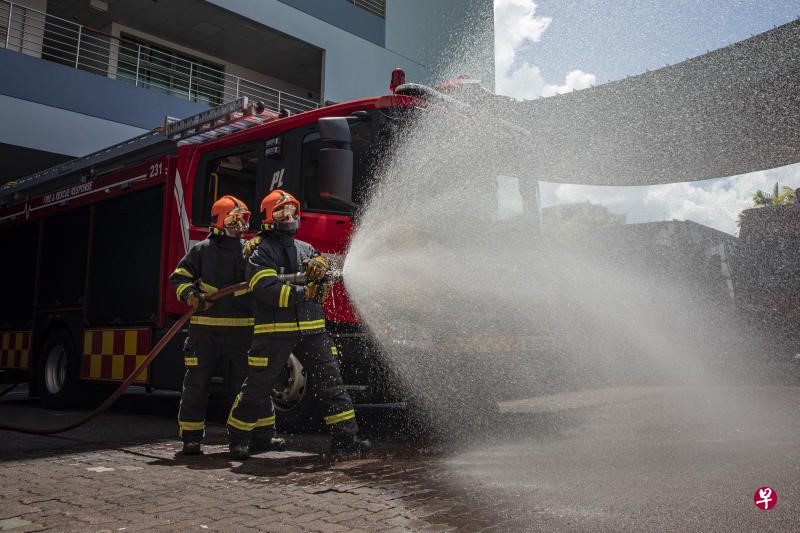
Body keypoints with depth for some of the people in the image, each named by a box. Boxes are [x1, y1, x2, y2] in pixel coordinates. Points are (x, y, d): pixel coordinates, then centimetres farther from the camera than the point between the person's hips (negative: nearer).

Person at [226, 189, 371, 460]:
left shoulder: (305, 249, 18)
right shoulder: (261, 252, -3)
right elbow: (267, 290, -16)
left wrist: (317, 267, -17)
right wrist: (303, 293, -23)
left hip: (311, 329, 5)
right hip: (275, 330, -5)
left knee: (332, 382, 1)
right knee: (258, 387, 5)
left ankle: (345, 439, 6)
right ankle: (238, 439, 23)